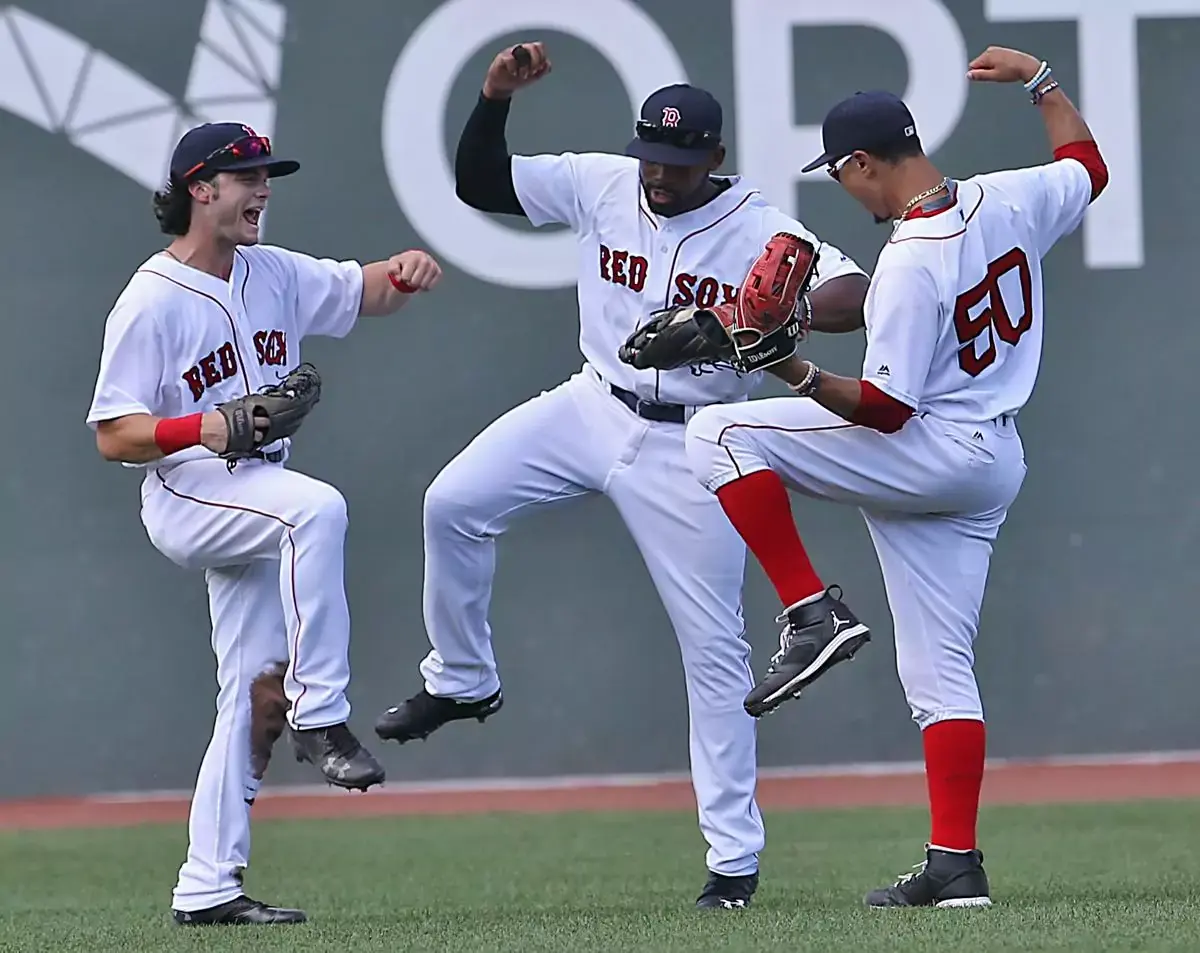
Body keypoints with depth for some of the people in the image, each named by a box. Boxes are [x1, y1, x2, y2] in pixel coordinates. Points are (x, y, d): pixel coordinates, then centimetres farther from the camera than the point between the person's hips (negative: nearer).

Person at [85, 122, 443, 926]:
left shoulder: (274, 275, 10)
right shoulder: (152, 302, -10)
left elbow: (363, 289, 13)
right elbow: (114, 435, -12)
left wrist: (404, 271, -11)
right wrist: (203, 428, -30)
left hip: (255, 506, 7)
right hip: (186, 496, -7)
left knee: (252, 697, 5)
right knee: (318, 506, -35)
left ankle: (208, 888, 9)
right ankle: (321, 717, -32)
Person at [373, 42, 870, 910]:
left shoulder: (760, 233, -16)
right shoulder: (599, 186, -4)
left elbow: (856, 297, -27)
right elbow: (479, 184, 0)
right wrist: (495, 99, -18)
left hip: (691, 447, -4)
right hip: (593, 408, 4)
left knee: (713, 644, -2)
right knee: (454, 503, -12)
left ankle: (734, 855, 4)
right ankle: (462, 680, 12)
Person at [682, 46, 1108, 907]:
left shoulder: (910, 264, -21)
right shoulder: (1010, 202, 0)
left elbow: (886, 409, -21)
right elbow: (1089, 167, 23)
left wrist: (798, 372, -23)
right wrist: (1040, 80, 29)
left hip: (932, 456, -9)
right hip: (995, 463, 9)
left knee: (721, 433, -7)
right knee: (941, 669, 10)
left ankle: (812, 612, -8)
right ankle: (956, 865, 3)